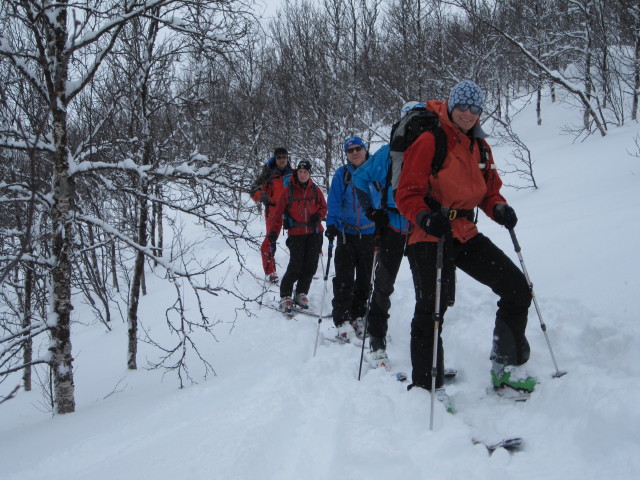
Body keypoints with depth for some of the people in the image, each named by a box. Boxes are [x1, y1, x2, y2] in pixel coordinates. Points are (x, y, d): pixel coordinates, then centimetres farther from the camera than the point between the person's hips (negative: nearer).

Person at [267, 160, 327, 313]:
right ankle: (285, 296, 5)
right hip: (296, 233, -3)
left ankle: (301, 293, 21)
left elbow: (323, 207, 16)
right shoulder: (288, 190, -1)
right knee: (295, 266, -11)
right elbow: (278, 212, -3)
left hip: (314, 232, 3)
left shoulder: (315, 190, 7)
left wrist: (318, 216, -6)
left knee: (310, 266, 3)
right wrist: (273, 231, -12)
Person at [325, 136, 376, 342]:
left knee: (365, 279, 9)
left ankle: (357, 317, 21)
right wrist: (331, 224, -12)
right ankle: (342, 320, -5)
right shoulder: (342, 174, 0)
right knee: (344, 278, -8)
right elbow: (334, 202, -1)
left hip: (370, 233, 1)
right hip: (347, 232, -1)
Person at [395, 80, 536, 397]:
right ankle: (426, 386, 4)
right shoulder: (430, 141, -9)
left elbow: (489, 189, 19)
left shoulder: (480, 146, 13)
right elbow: (408, 193, -12)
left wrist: (499, 208, -4)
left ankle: (506, 366, 18)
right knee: (431, 309, -9)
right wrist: (425, 217, -31)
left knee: (518, 288, 5)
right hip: (430, 236, -7)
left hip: (465, 234, 7)